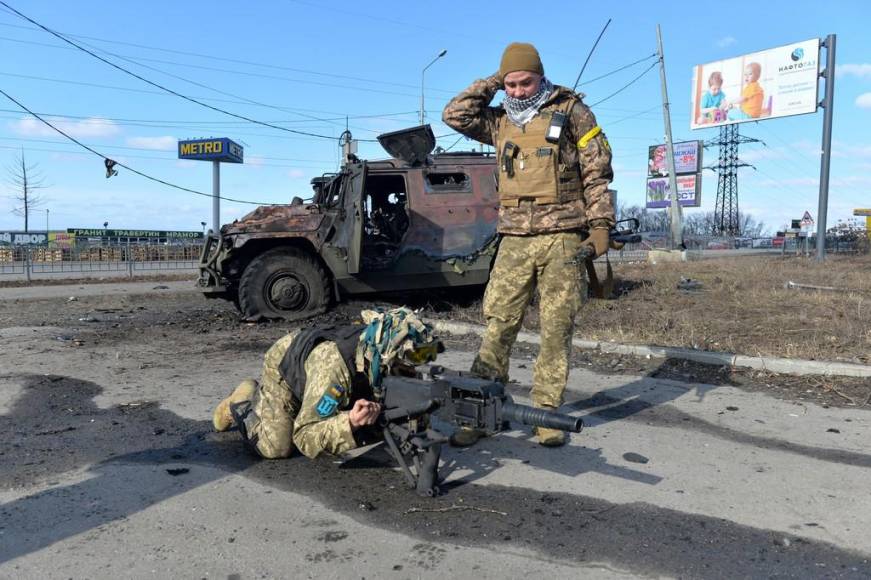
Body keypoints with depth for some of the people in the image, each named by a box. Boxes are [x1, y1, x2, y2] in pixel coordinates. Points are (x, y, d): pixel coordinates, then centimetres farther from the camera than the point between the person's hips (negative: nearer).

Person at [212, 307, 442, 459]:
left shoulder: (378, 351, -30)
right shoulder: (333, 366, -46)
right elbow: (305, 439, -40)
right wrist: (350, 422, -56)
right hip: (283, 365, -5)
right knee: (276, 447, -15)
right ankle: (242, 403, 13)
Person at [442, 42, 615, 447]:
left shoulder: (572, 112, 5)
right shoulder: (500, 121, 17)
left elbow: (597, 173, 2)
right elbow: (454, 115, 10)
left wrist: (600, 224, -5)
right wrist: (492, 82, 9)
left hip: (562, 237, -3)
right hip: (515, 239, 3)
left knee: (556, 330, 0)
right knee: (498, 326, -1)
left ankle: (547, 413, 10)